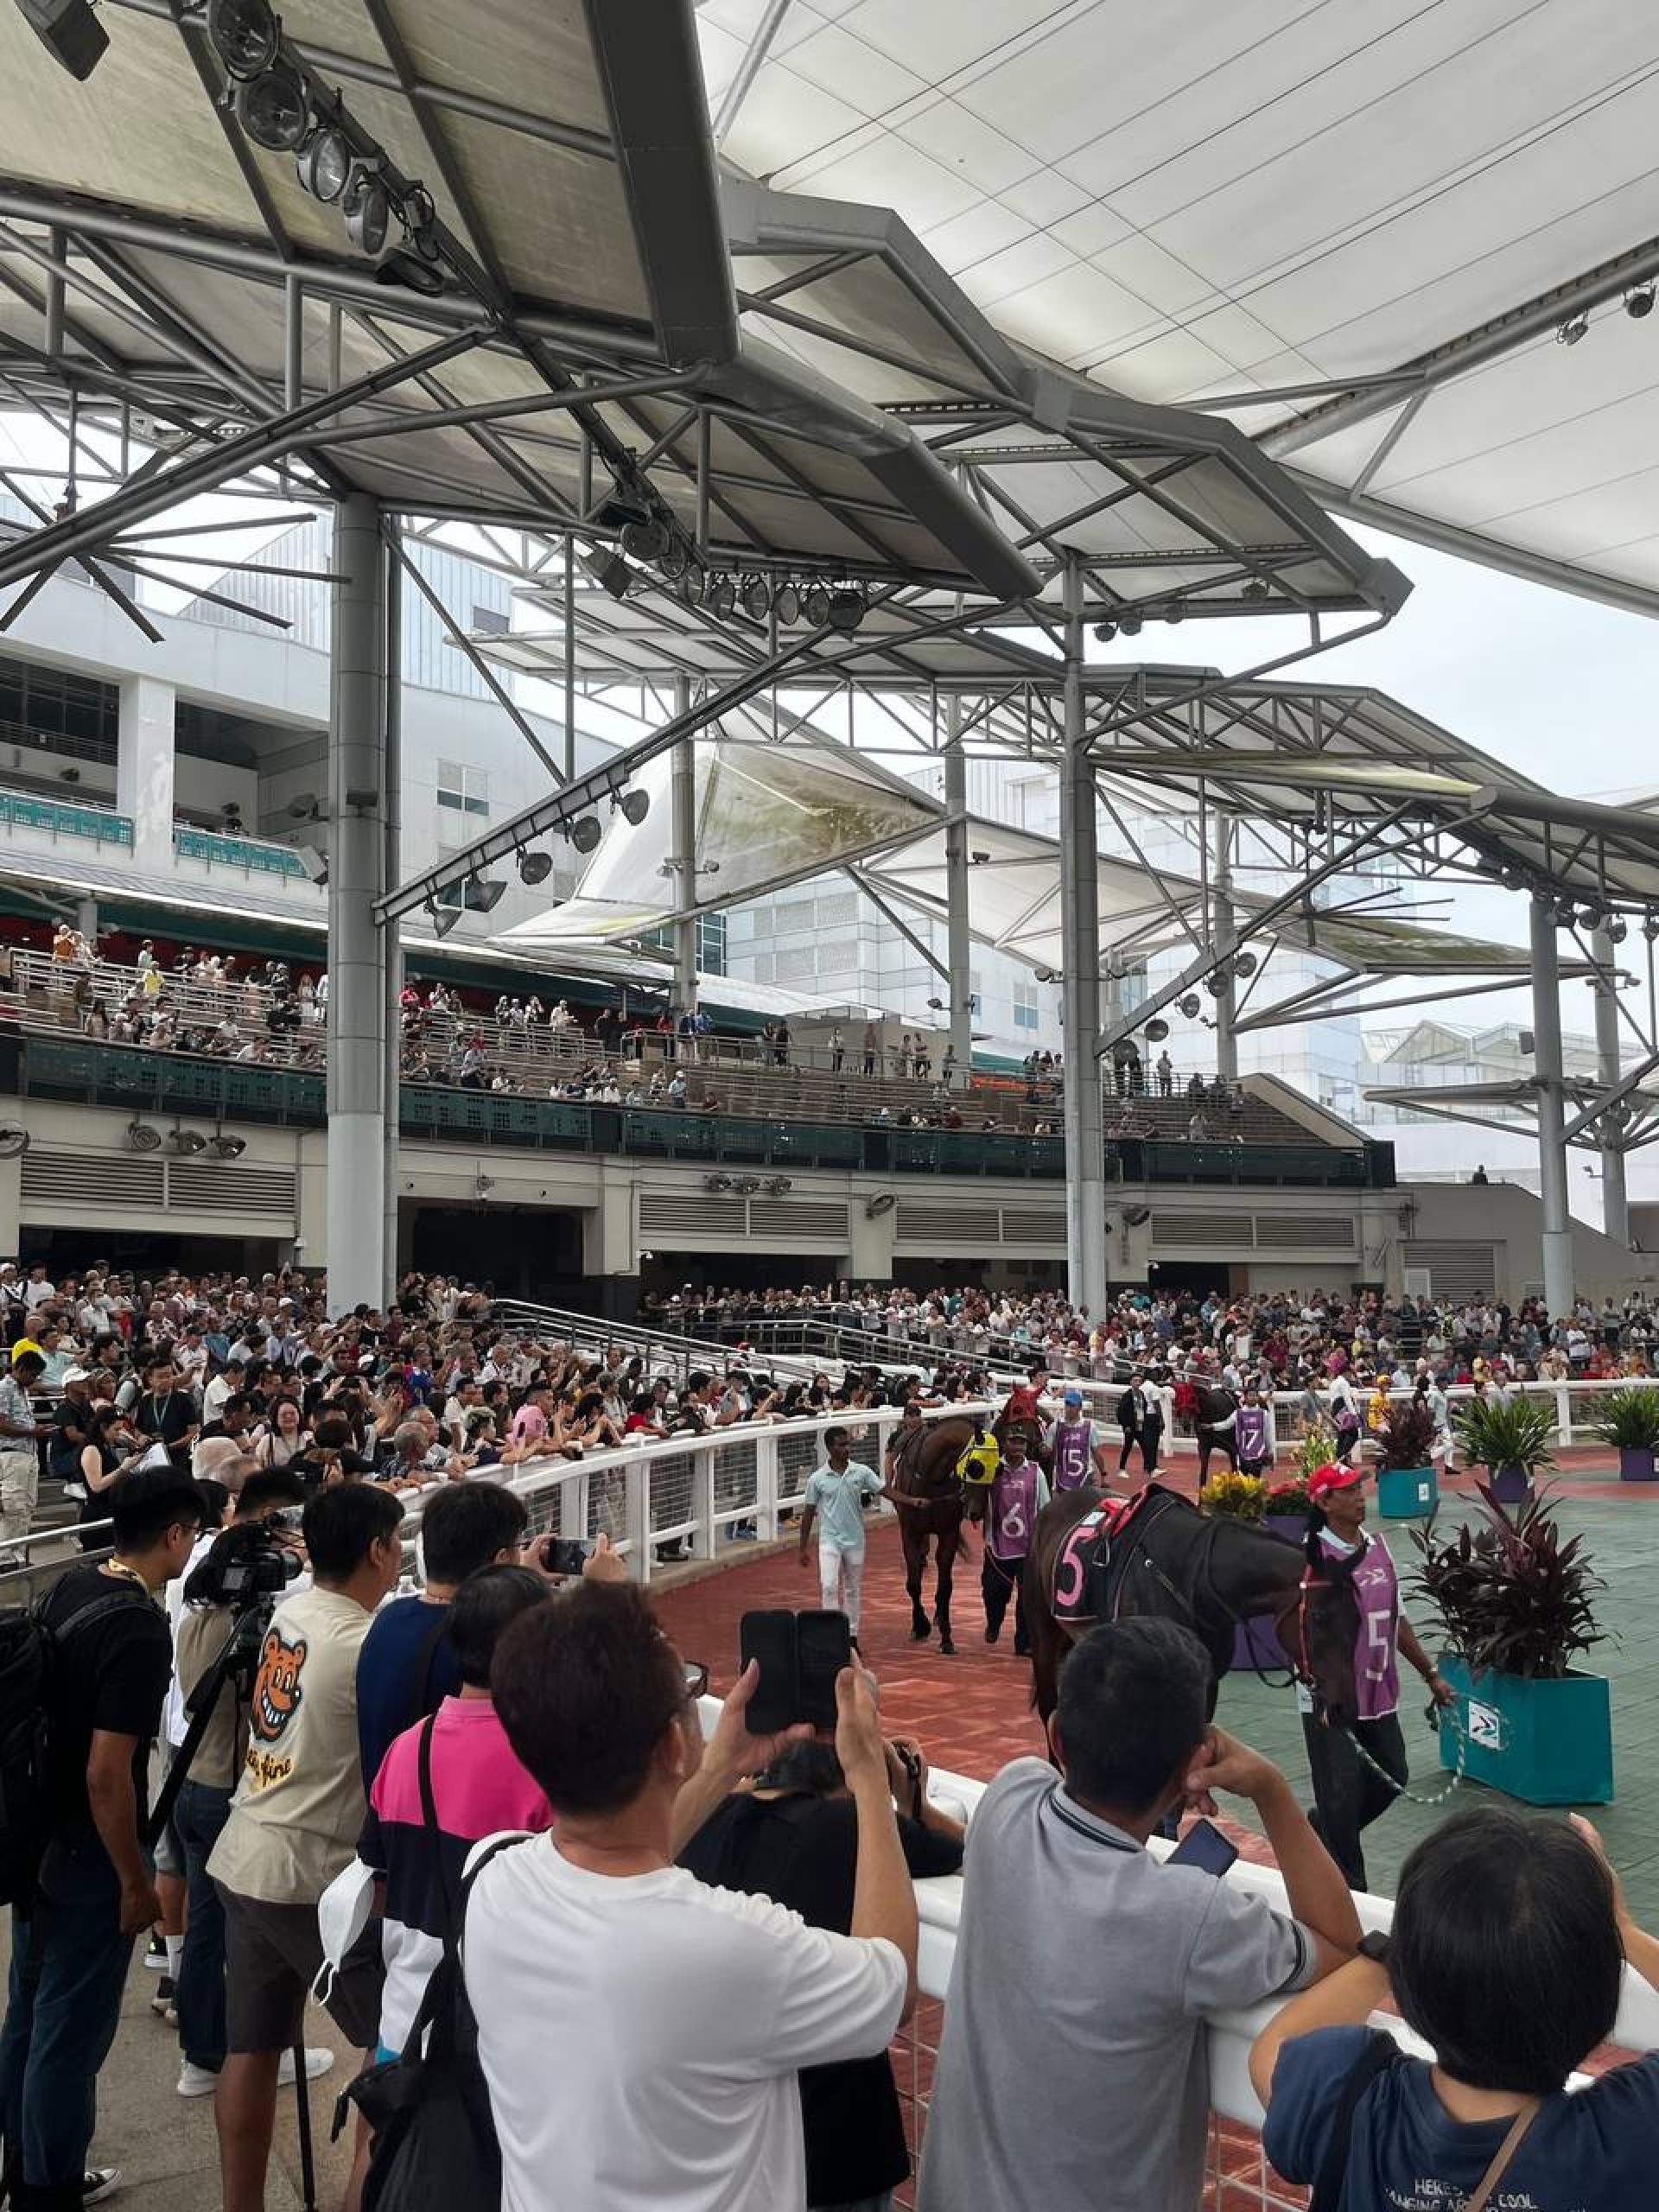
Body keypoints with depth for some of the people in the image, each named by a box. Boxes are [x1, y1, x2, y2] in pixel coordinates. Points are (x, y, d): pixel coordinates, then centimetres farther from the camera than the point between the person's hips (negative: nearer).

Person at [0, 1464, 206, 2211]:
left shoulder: (67, 1589, -1)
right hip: (85, 1855, -9)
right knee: (71, 2030, 7)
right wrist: (134, 1881, -15)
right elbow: (107, 1773, -27)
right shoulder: (139, 1630, -26)